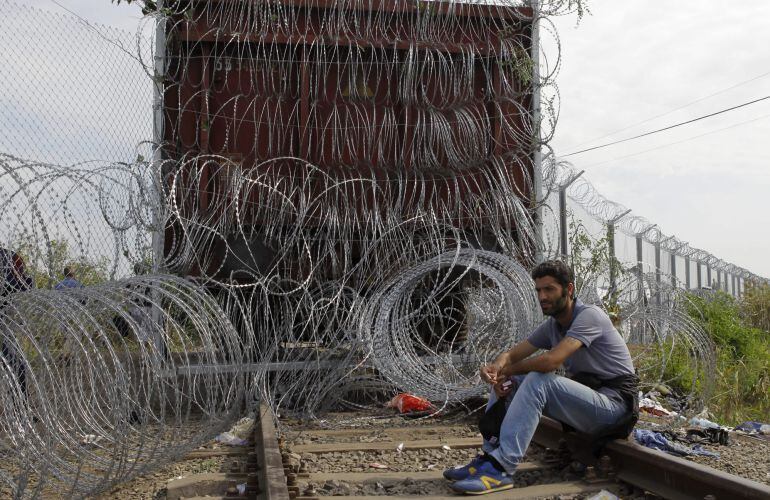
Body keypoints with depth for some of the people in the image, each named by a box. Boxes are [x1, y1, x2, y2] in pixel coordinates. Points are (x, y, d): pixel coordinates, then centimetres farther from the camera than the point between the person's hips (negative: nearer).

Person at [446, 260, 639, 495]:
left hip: (615, 402, -8)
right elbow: (512, 355, 7)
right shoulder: (552, 325, 9)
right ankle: (490, 456, -8)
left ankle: (500, 468, -33)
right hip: (584, 399, 8)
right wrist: (496, 367, -18)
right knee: (506, 380, 0)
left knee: (537, 380, -30)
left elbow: (551, 360, -29)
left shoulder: (589, 315, -17)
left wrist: (506, 371, -14)